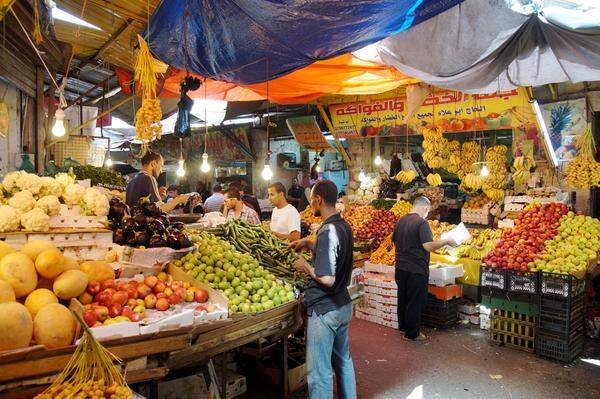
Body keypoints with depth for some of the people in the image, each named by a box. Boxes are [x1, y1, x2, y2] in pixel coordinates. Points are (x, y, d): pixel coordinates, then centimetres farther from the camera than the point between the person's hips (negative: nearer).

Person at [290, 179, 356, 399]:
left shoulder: (328, 231, -24)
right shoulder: (344, 226, 4)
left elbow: (327, 278, -28)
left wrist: (305, 267, -12)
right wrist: (308, 243, 12)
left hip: (324, 311, -9)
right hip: (344, 305, 9)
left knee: (319, 372, 3)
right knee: (343, 359, 25)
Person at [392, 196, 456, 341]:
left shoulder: (400, 221, 6)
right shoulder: (422, 222, -17)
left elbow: (394, 241, 17)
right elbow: (429, 246, -25)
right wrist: (446, 241, -12)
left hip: (400, 268, 7)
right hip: (416, 270, -7)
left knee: (403, 298, 19)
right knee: (415, 301, 5)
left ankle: (403, 325, 35)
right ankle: (412, 333, 14)